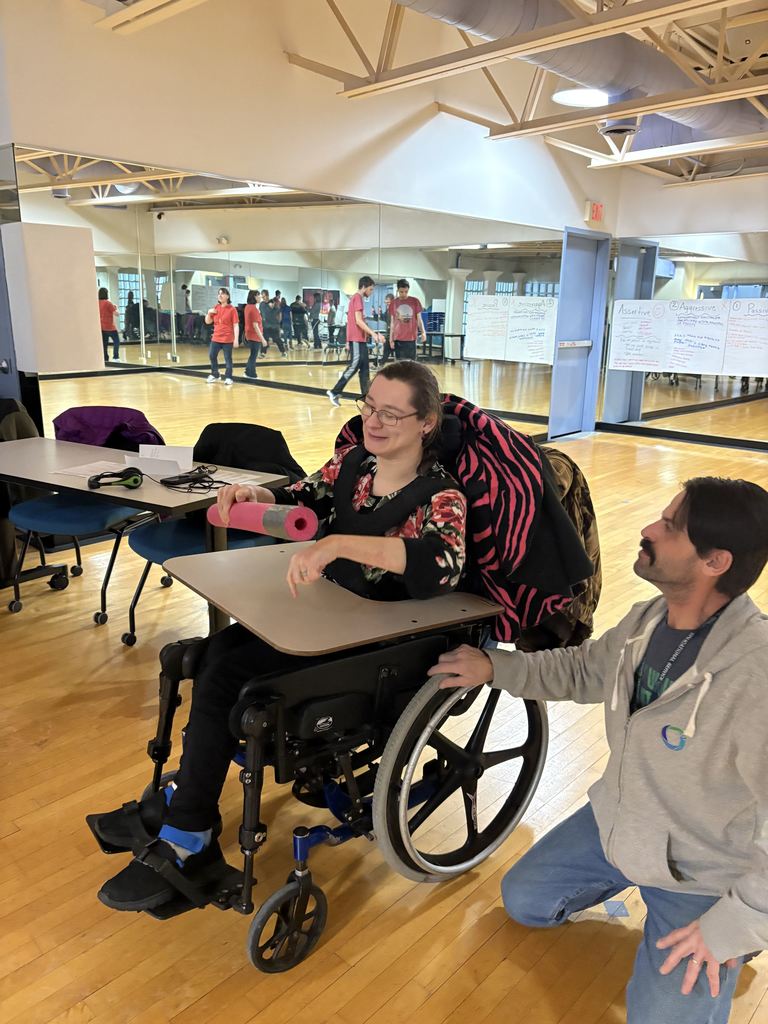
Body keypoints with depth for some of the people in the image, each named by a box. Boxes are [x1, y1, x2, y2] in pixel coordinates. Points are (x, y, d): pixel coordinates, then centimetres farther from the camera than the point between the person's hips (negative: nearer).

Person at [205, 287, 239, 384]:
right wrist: (209, 313, -4)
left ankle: (228, 378, 11)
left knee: (228, 358, 1)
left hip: (228, 339, -6)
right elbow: (208, 322, 15)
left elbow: (236, 325, -11)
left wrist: (236, 339, -17)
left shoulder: (232, 309, -7)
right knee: (212, 356, 9)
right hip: (216, 338, 6)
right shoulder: (215, 308, 9)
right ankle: (214, 375, 26)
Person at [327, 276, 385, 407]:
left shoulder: (356, 298, 19)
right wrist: (373, 333, -20)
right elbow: (358, 321, -19)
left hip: (360, 339, 10)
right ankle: (334, 392, -6)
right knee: (354, 366, -9)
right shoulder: (358, 298, -11)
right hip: (357, 339, -10)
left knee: (364, 367, 7)